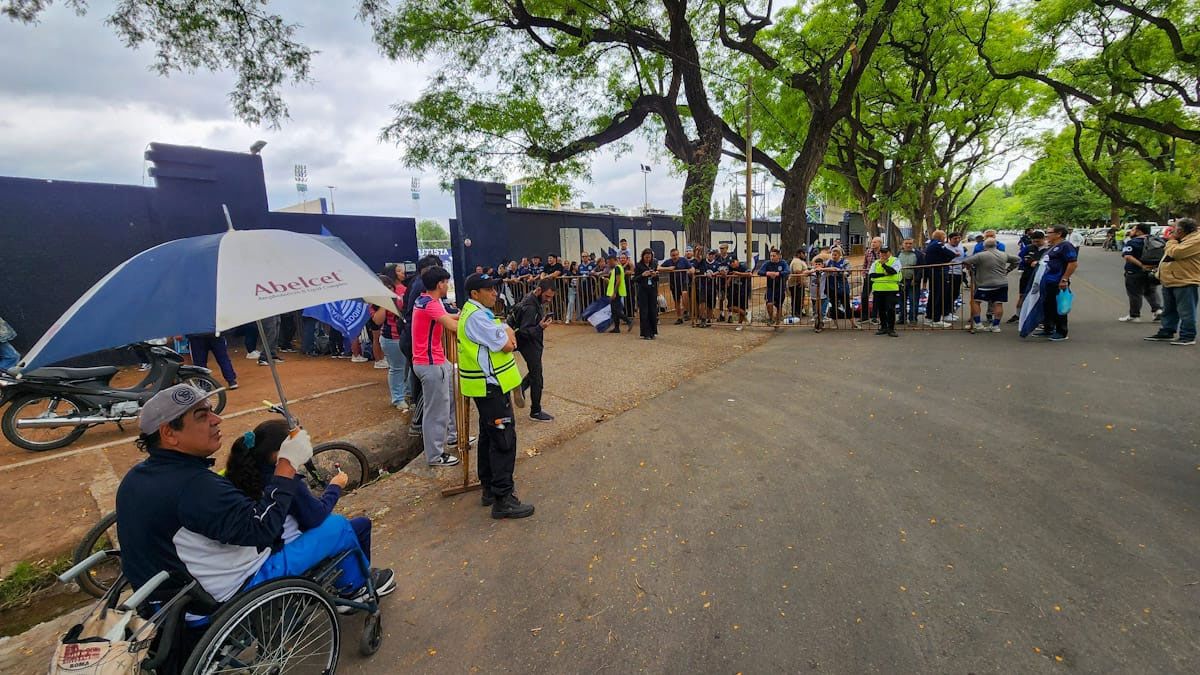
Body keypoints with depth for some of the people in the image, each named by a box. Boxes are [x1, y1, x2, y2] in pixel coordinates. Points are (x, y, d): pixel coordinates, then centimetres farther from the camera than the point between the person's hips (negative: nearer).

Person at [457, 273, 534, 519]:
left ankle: (488, 488, 31)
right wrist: (508, 334, 0)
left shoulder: (479, 312, 13)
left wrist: (507, 334, -8)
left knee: (489, 436, 18)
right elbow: (507, 346, -20)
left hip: (488, 385, 11)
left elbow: (507, 338, 12)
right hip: (490, 386, -11)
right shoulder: (476, 317, -20)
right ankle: (503, 499, 1)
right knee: (504, 440, -6)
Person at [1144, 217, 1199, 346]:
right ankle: (1166, 333, 24)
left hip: (1184, 282, -10)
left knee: (1186, 311, -3)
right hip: (1169, 281, 10)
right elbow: (1170, 254, 26)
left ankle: (1188, 337, 3)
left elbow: (1176, 253, -25)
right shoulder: (1180, 239, 14)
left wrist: (1172, 240, -10)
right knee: (1169, 310, 16)